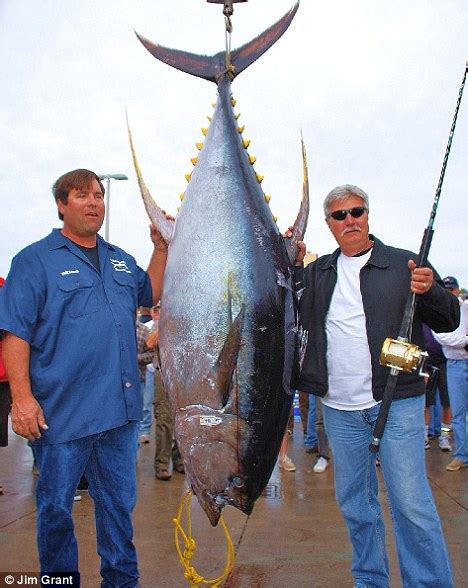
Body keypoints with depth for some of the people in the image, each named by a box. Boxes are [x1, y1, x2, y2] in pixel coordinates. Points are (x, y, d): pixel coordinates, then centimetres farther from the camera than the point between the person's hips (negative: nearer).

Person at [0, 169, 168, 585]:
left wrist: (161, 249, 7)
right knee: (56, 505, 9)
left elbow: (150, 295, 19)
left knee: (119, 500, 17)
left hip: (120, 407, 5)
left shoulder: (120, 259, 13)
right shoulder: (35, 261, -4)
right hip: (62, 410, -5)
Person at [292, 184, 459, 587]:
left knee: (412, 504, -3)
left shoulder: (403, 264, 1)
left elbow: (448, 321, 1)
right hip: (340, 409, 4)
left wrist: (430, 291, -19)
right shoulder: (317, 273, 11)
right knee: (354, 503, 15)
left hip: (397, 403, -3)